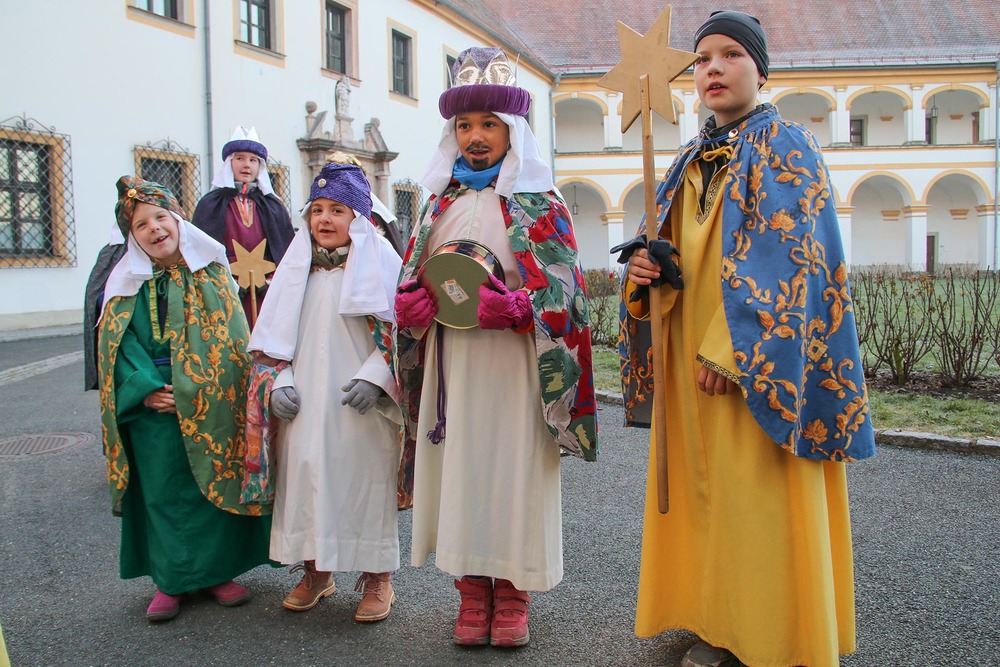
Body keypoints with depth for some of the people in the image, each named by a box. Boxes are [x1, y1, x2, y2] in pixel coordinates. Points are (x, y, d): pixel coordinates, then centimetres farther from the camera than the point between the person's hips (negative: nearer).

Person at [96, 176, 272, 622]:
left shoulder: (210, 272, 2)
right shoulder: (127, 283, 6)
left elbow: (232, 338, -3)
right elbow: (115, 344, 0)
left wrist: (197, 390, -13)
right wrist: (145, 388, -15)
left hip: (210, 405, -1)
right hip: (152, 404, 1)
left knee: (216, 481, 4)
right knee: (163, 491, 5)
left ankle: (218, 570, 17)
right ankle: (171, 580, 15)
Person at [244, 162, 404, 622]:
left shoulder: (378, 261, -1)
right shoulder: (298, 267, 13)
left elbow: (399, 329, -5)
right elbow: (275, 332, 15)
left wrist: (374, 377, -15)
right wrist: (278, 382, 2)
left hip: (361, 406, -4)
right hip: (305, 403, 4)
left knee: (366, 481, 1)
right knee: (306, 476, 7)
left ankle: (376, 577, 15)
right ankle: (316, 571, 25)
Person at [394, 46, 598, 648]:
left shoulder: (540, 203, 1)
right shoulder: (442, 202, 14)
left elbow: (562, 287, -5)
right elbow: (410, 280, 17)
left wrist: (515, 308, -23)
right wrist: (415, 306, -5)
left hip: (513, 361, -4)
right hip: (451, 359, 4)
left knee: (513, 470, 0)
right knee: (459, 469, 5)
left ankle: (512, 596, 15)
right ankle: (472, 594, 18)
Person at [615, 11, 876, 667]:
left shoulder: (785, 146, -4)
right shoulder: (692, 161, 16)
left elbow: (787, 259, -15)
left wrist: (731, 349, -21)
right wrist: (645, 265, -6)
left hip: (760, 357, -7)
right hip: (692, 355, 7)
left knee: (760, 497, -3)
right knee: (703, 487, 10)